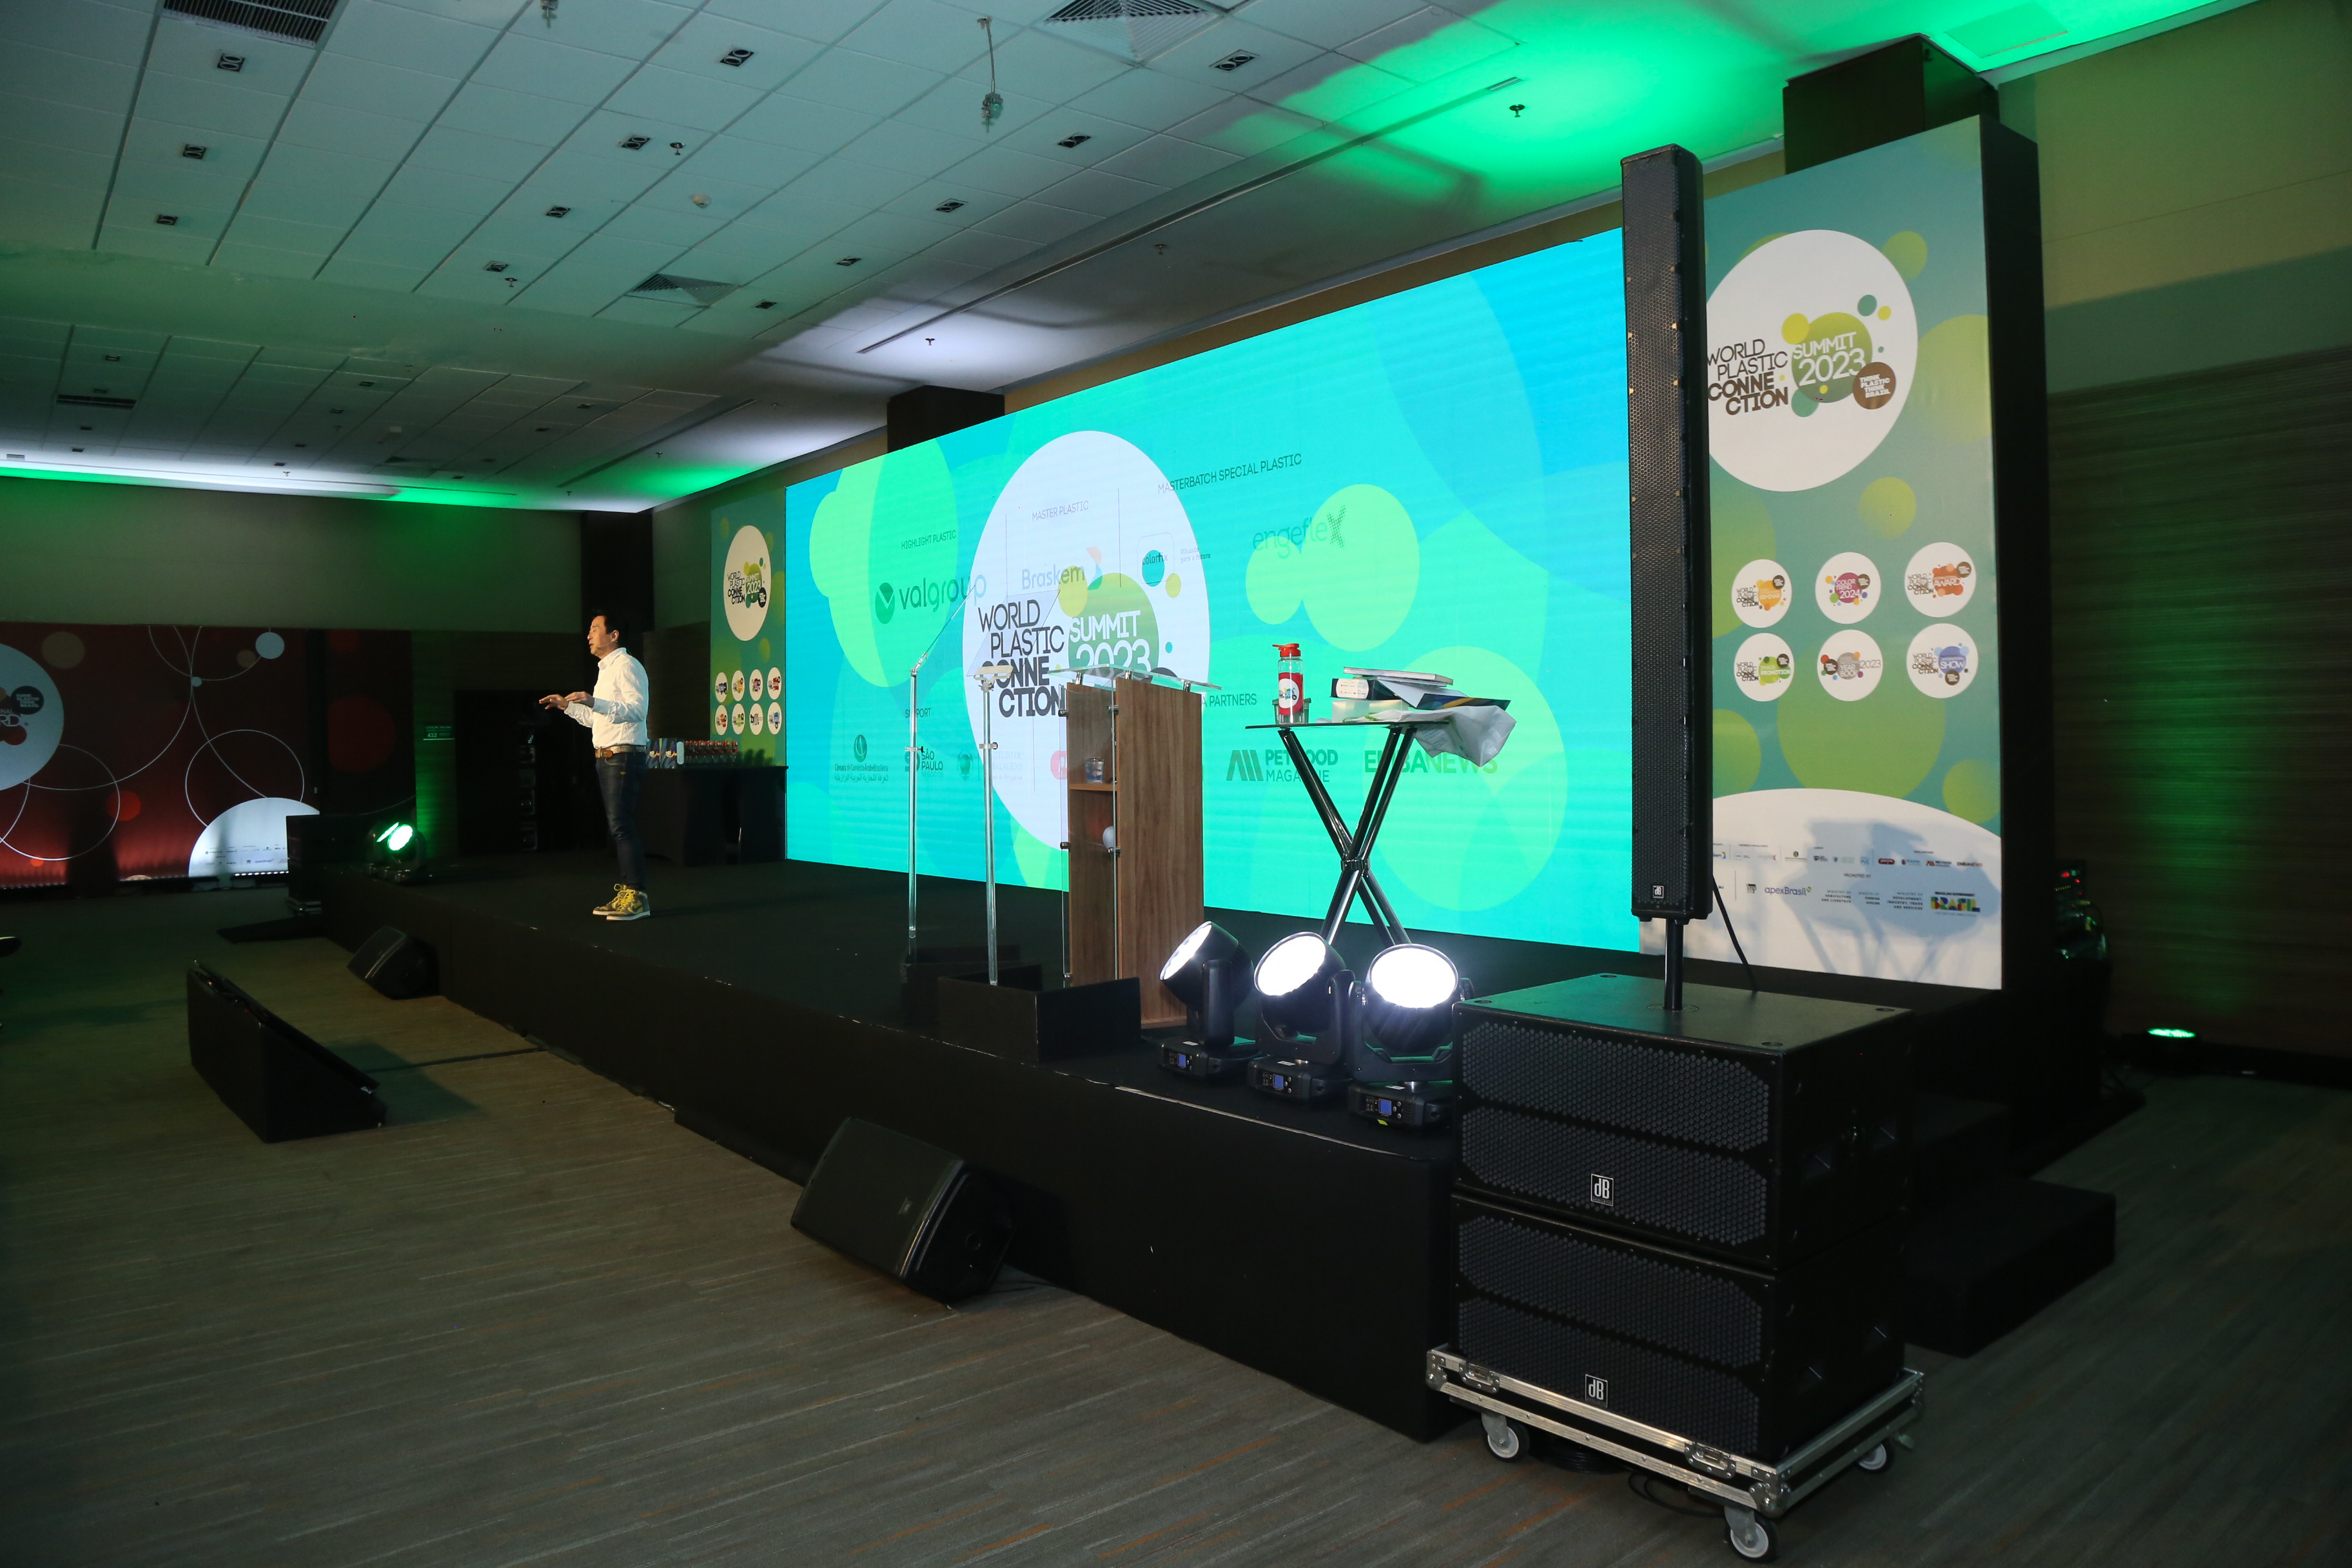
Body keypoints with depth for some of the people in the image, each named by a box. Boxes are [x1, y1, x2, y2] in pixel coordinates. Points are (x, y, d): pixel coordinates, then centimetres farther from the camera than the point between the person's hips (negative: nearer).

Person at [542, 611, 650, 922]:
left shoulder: (626, 666, -9)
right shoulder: (605, 669, 22)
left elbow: (636, 710, -22)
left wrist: (594, 702, -29)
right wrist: (567, 706, 24)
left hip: (623, 756, -10)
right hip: (606, 757, 10)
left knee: (622, 826, -13)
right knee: (619, 827, 11)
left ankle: (638, 897, -12)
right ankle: (626, 892, 16)